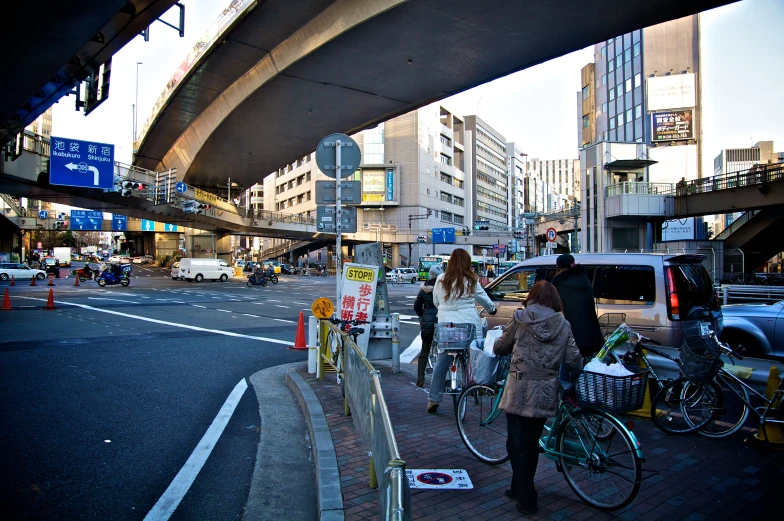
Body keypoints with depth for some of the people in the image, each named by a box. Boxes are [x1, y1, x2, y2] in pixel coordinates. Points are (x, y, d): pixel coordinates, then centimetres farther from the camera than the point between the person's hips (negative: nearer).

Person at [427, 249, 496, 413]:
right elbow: (484, 299, 10)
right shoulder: (471, 281, -4)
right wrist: (492, 309, 31)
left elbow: (435, 302, 14)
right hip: (469, 326, -3)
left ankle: (433, 399, 10)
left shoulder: (441, 280, 3)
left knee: (442, 362, 8)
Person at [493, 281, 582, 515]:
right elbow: (574, 362, -1)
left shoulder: (519, 318, -3)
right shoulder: (564, 325, 2)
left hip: (519, 390, -3)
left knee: (518, 446, 8)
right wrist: (577, 371, 22)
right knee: (531, 443, 19)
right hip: (546, 394, 3)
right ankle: (520, 490, 33)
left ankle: (527, 500, 11)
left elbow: (499, 348, 6)